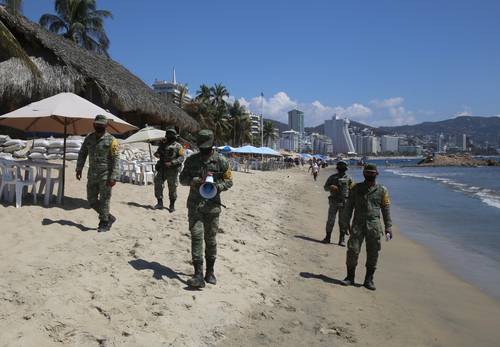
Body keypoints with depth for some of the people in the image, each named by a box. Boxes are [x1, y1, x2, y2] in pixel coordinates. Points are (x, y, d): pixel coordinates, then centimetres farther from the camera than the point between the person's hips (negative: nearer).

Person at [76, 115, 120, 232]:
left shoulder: (111, 140, -9)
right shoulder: (89, 138, 9)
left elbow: (116, 159, -13)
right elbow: (82, 154, 18)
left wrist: (113, 177, -18)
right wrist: (79, 169, 10)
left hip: (105, 175, -6)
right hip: (92, 175, 6)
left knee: (104, 200, -2)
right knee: (92, 200, 11)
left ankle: (104, 223, 13)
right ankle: (109, 217, 26)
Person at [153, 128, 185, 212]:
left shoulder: (178, 146, -1)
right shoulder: (163, 144, 12)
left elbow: (181, 158, -8)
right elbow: (158, 152, 23)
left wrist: (172, 163, -20)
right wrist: (157, 154, -1)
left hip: (172, 170, -4)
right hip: (162, 168, 4)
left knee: (172, 188, 2)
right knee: (158, 184, -5)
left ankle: (172, 205, 14)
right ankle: (160, 203, 4)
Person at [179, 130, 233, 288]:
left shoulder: (221, 161, 0)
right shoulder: (191, 160, 4)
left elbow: (229, 181, 4)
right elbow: (182, 178, 10)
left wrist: (217, 186, -16)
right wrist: (193, 180, -12)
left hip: (212, 205, 0)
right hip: (195, 204, 1)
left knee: (210, 238, 8)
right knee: (196, 236, -9)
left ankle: (210, 271, 23)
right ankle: (198, 275, -9)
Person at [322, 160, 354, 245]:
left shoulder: (349, 178, 5)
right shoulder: (332, 177, 6)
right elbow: (325, 187, 9)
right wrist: (331, 187, -12)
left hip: (344, 202, 0)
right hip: (333, 202, 1)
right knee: (330, 220, 1)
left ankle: (342, 240, 8)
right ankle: (327, 238, 11)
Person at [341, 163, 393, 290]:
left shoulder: (382, 190, 5)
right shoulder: (356, 188, 6)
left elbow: (386, 210, 8)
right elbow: (349, 206, 9)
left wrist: (388, 228, 4)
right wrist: (345, 223, 5)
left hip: (374, 226, 0)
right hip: (358, 224, 0)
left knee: (373, 254, 4)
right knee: (353, 250, -3)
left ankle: (369, 280, 15)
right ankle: (350, 277, 10)